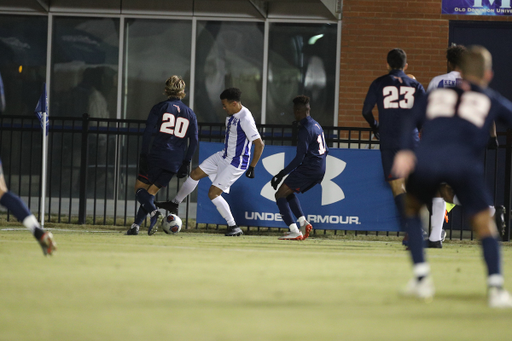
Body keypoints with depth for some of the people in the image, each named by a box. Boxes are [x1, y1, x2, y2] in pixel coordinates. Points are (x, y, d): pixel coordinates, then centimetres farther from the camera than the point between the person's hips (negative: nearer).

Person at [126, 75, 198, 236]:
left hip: (156, 156, -4)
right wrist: (186, 162, 10)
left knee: (140, 189, 5)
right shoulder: (190, 114, 11)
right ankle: (136, 226, 4)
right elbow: (194, 141, 6)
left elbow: (148, 133, -7)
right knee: (151, 192, 14)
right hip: (175, 162, 4)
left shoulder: (159, 108, 1)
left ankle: (155, 213, -22)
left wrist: (143, 155, -5)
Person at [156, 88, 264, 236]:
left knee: (213, 193, -12)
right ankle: (174, 204, 30)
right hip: (224, 156, 9)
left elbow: (259, 144, -25)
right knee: (195, 174, 13)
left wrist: (252, 168, -20)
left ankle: (234, 227, -3)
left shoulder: (245, 119, -26)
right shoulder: (232, 115, 2)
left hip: (236, 163, -9)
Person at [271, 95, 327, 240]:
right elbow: (325, 150, 21)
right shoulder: (316, 125, 14)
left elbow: (299, 158, -19)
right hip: (320, 170, 10)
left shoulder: (305, 130, -15)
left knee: (280, 195, -7)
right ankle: (303, 222, 13)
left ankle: (295, 232, -17)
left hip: (308, 169, -10)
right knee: (288, 192, 24)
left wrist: (281, 175, -17)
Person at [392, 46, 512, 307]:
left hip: (425, 160, 2)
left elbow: (408, 122, 17)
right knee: (484, 223, 12)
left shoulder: (437, 94, 29)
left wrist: (405, 152, 4)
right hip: (465, 164, -2)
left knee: (412, 208, 28)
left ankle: (421, 278, 17)